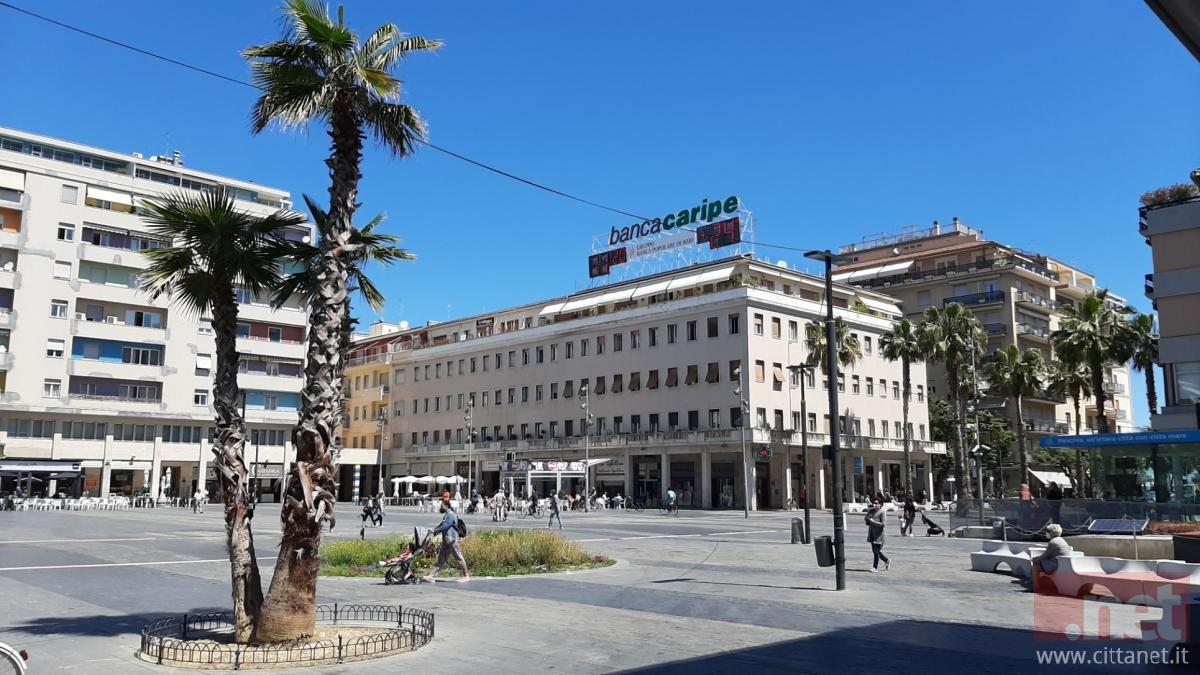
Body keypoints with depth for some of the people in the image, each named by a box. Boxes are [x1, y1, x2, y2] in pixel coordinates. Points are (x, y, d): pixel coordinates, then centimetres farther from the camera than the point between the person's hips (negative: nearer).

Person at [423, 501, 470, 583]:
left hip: (452, 541, -10)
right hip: (446, 541, 10)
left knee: (459, 558, -1)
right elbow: (442, 525, 17)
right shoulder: (446, 515, 17)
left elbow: (445, 526, -20)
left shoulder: (451, 515, -14)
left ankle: (466, 576, 8)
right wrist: (434, 529, 2)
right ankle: (432, 576, 7)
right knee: (441, 559, 8)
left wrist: (435, 531, -12)